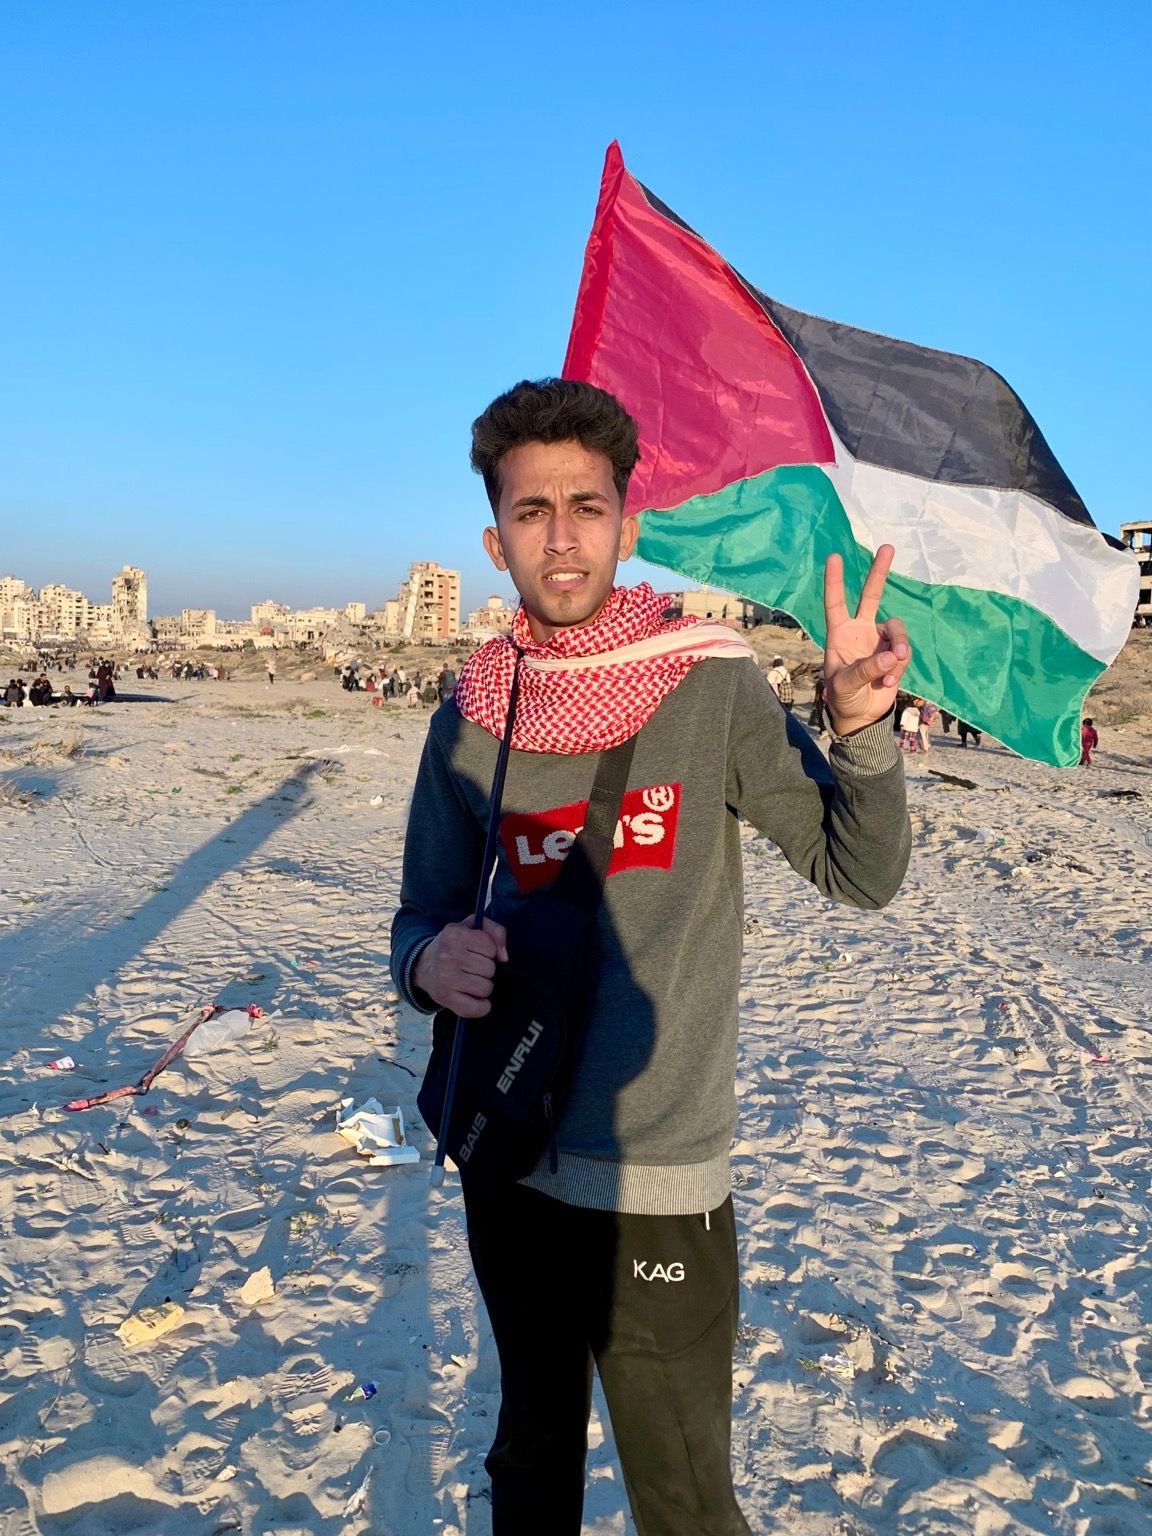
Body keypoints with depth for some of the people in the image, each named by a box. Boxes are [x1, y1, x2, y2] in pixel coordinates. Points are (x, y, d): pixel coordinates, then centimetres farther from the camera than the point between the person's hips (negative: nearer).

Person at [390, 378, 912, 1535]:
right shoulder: (471, 719, -1)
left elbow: (861, 874, -8)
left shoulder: (712, 686, -10)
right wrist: (432, 962, -17)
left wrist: (857, 727, -26)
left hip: (656, 1177, -3)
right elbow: (424, 914, 6)